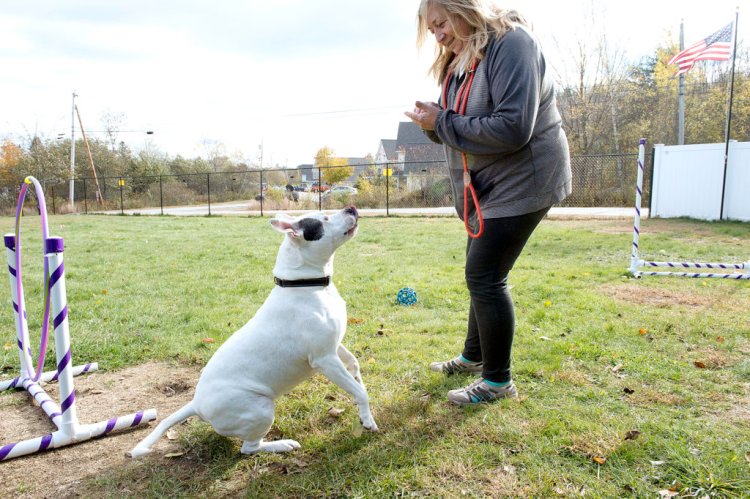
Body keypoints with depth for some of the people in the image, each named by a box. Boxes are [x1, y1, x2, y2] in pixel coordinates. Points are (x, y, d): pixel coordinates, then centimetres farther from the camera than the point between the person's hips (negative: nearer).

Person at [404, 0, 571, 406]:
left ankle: (498, 380, 6)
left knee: (484, 275, -10)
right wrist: (433, 122, -9)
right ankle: (474, 356, 33)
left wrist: (443, 123, -21)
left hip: (520, 181, -9)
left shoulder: (511, 44, -17)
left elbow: (512, 128, -28)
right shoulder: (458, 59, 10)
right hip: (483, 185, 9)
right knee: (483, 274, 16)